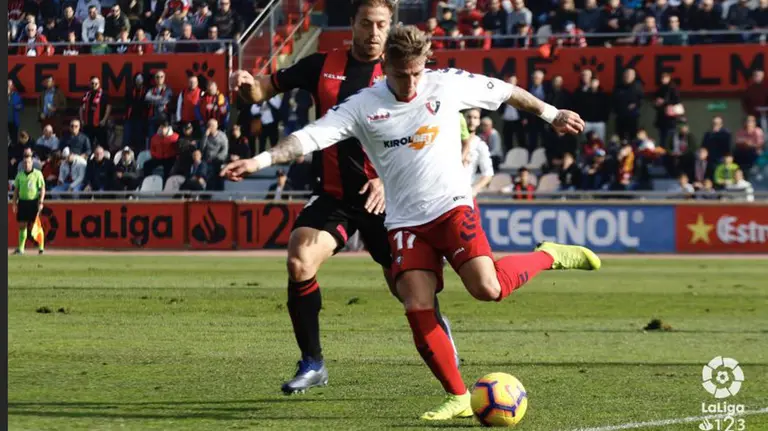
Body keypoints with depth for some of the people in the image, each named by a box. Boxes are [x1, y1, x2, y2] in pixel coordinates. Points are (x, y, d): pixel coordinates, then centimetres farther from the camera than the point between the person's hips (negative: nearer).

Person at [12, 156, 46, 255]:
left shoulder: (37, 174, -2)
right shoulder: (20, 175, 10)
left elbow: (42, 189, -4)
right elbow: (16, 190, 15)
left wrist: (41, 202, -12)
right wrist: (15, 203, 9)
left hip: (33, 202, -4)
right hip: (22, 201, 4)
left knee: (33, 224, -7)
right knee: (22, 225, 3)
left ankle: (41, 247, 2)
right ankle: (21, 248, 6)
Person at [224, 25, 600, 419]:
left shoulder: (447, 84, -2)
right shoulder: (364, 106, -3)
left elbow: (507, 92, 12)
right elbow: (311, 136, -11)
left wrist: (551, 114, 22)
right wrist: (261, 160, -25)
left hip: (452, 205, -2)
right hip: (406, 221, 2)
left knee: (487, 288, -21)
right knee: (418, 311, -11)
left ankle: (549, 256, 7)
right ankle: (458, 398, 1)